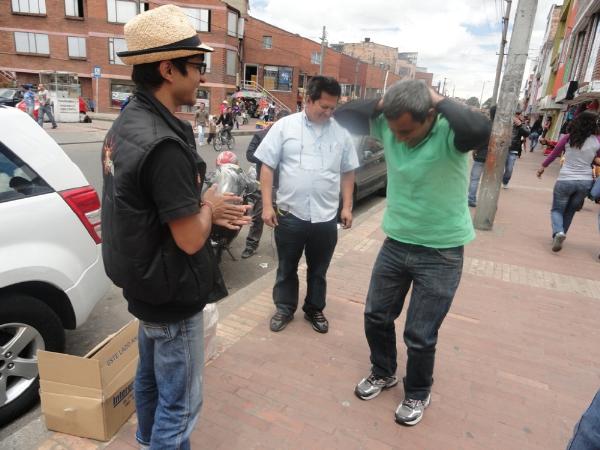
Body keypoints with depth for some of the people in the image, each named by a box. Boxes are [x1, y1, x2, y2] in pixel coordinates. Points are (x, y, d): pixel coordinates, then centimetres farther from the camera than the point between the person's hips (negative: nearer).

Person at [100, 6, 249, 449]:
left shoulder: (127, 124, 3)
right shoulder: (164, 143, -29)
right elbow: (190, 239, -26)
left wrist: (206, 209, 2)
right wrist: (209, 207, -6)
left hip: (144, 284, 10)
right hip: (172, 297, -10)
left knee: (151, 377, 29)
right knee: (180, 403, 10)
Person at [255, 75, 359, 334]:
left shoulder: (341, 134, 5)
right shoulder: (284, 126, -3)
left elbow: (347, 173, 11)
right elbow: (267, 166, -3)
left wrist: (347, 207, 5)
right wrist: (267, 205, -8)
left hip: (326, 217, 2)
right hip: (290, 214, -1)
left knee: (318, 270, 16)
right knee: (286, 267, 14)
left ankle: (314, 310, 36)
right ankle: (284, 308, 34)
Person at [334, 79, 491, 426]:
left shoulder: (449, 133, -21)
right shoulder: (389, 126, -7)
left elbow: (480, 130, -43)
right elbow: (344, 115, -4)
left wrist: (439, 100, -28)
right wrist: (384, 102, -16)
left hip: (441, 254, -5)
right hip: (396, 244, 5)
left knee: (420, 336, 6)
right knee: (376, 316, 17)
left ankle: (418, 393, 36)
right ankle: (384, 373, 45)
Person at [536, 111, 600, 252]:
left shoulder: (568, 138, -3)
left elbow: (554, 153, 9)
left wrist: (543, 166, 22)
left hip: (565, 180, -1)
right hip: (585, 182, 2)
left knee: (557, 210, 11)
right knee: (570, 211, 19)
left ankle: (558, 232, -16)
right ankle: (558, 236, 23)